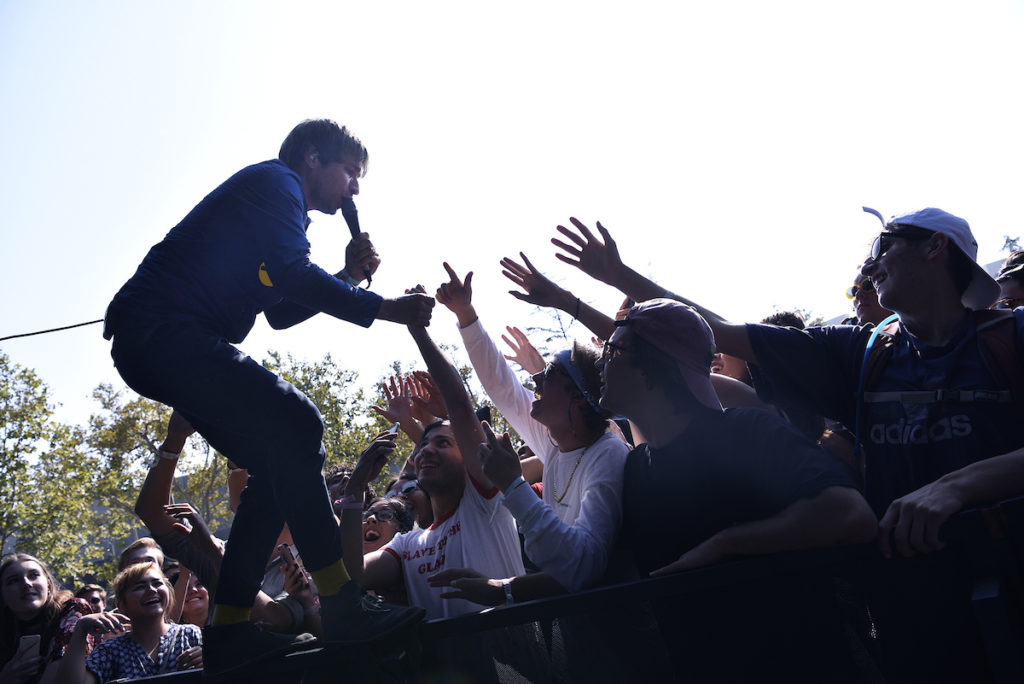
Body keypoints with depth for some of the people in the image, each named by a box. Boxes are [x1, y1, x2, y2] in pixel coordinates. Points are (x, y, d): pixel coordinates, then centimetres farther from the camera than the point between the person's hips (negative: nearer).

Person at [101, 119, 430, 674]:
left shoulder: (282, 210, 29)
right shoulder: (275, 181, -2)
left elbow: (281, 311, 29)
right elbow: (292, 272, -17)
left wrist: (347, 276, 17)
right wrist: (383, 309, -12)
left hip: (155, 346, 11)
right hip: (160, 330, -11)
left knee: (278, 465, 3)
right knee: (295, 422, -24)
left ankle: (229, 630, 1)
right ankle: (340, 604, -27)